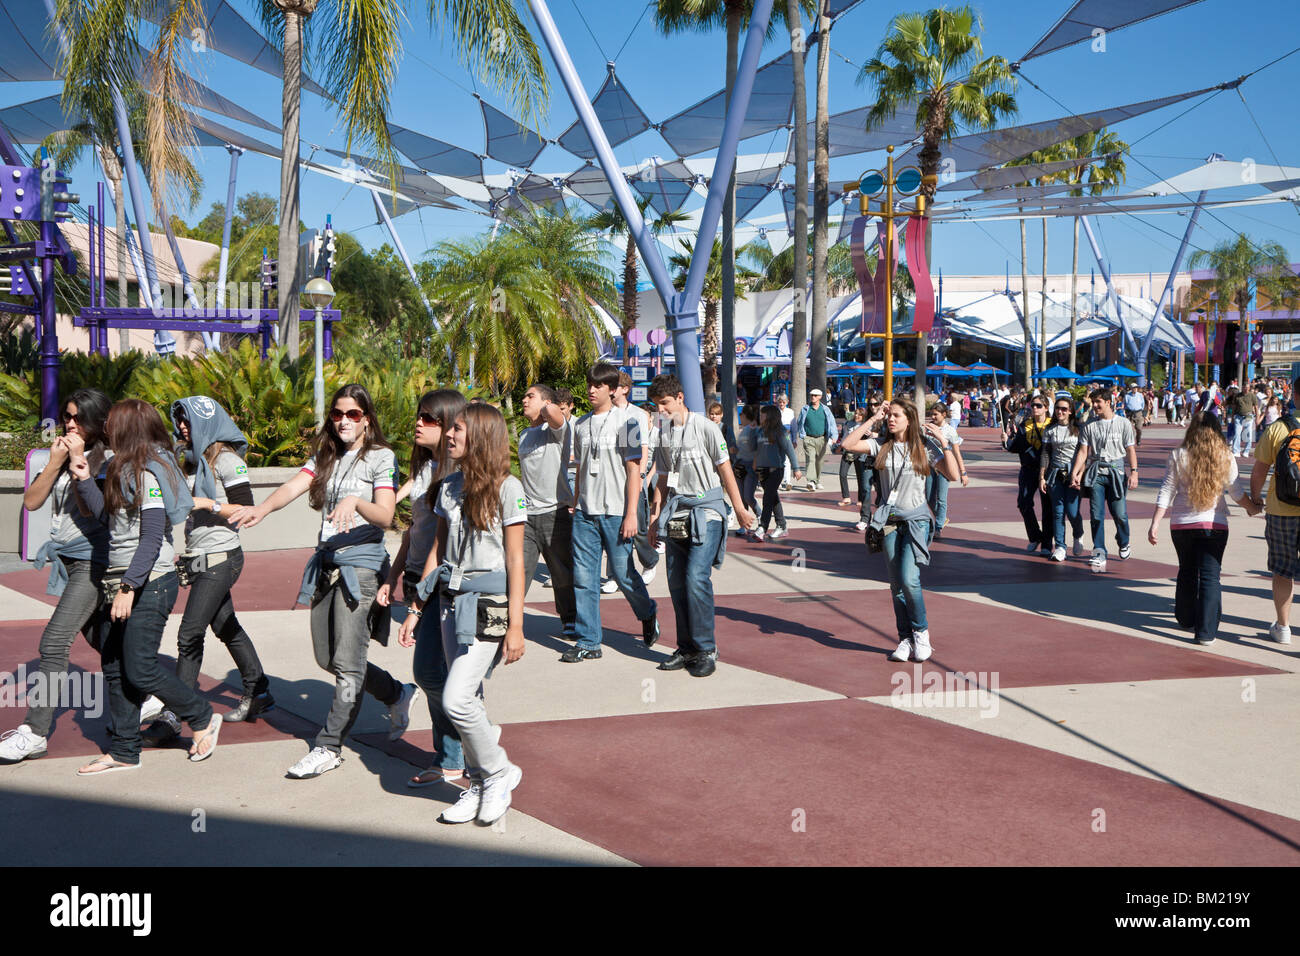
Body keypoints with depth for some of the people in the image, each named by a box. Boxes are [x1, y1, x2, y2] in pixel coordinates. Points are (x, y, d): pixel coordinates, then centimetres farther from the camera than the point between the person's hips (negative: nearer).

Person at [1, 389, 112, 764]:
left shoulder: (108, 458, -10)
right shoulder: (61, 453, 9)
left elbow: (89, 507, -21)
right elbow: (31, 501, 2)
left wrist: (79, 461, -20)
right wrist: (54, 462, -10)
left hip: (94, 561, -8)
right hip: (69, 560, 8)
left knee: (55, 641, -14)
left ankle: (35, 733, -9)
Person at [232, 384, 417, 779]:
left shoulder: (381, 457, -5)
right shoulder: (325, 457, 14)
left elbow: (385, 516, -18)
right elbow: (294, 485, -4)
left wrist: (355, 501, -38)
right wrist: (263, 508, -23)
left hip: (362, 562, -7)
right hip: (327, 561, 7)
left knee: (347, 661, -8)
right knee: (327, 657, 12)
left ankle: (329, 747, 3)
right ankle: (398, 695, 32)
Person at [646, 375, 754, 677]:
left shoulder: (705, 427, -5)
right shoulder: (663, 434, 12)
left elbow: (724, 469, -2)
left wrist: (739, 509, -1)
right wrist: (655, 516, 13)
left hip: (706, 511, -6)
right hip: (676, 514, 6)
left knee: (696, 578, -16)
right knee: (676, 582, 4)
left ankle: (706, 650, -5)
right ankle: (687, 648, 15)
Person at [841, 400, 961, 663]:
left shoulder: (924, 447, -1)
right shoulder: (882, 446, 4)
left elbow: (953, 475, -7)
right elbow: (848, 444, -9)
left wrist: (943, 442, -12)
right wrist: (873, 419, -5)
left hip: (916, 519, -3)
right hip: (890, 520, 3)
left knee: (909, 579, -16)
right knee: (896, 585, 6)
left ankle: (921, 632, 5)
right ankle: (906, 639, 16)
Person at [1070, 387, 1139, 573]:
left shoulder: (1123, 423, 4)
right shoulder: (1089, 425, 8)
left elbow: (1130, 450, 3)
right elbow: (1083, 451, 6)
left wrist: (1134, 472, -7)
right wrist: (1075, 472, -4)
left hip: (1116, 470, -1)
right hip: (1095, 471, 2)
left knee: (1120, 513, -3)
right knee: (1096, 514, -5)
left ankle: (1123, 544, 26)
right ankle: (1099, 554, -1)